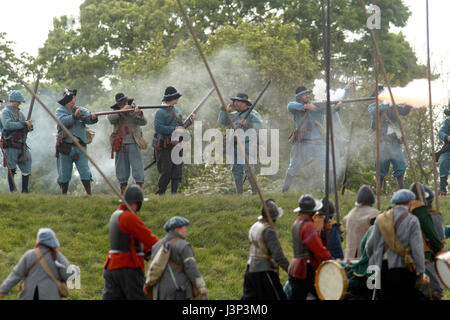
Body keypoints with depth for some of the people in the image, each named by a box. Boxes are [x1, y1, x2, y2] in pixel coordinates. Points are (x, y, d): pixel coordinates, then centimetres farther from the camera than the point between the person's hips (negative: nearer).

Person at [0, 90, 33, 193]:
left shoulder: (20, 113, 17)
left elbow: (29, 127, 19)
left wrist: (29, 125, -6)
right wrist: (23, 124, -21)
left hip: (21, 145, 7)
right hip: (11, 145, -7)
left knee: (26, 169, 4)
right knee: (11, 170, -2)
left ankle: (25, 191, 11)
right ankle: (12, 191, 2)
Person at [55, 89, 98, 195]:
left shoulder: (81, 110, 9)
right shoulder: (60, 111, 3)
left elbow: (88, 118, -10)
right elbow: (63, 121, -17)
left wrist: (93, 118, -33)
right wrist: (74, 116, -32)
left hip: (79, 147, 1)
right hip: (65, 147, -1)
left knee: (84, 170, -9)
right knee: (64, 173, 6)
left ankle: (89, 193, -9)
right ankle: (63, 194, 18)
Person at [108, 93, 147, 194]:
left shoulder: (134, 113, 5)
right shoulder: (116, 114, 9)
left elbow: (143, 122, -10)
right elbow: (111, 118, -13)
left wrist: (139, 114, -30)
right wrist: (122, 111, -23)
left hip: (133, 144, -2)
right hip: (120, 145, 2)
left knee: (137, 167, -10)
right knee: (122, 170, 5)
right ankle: (123, 194, 12)